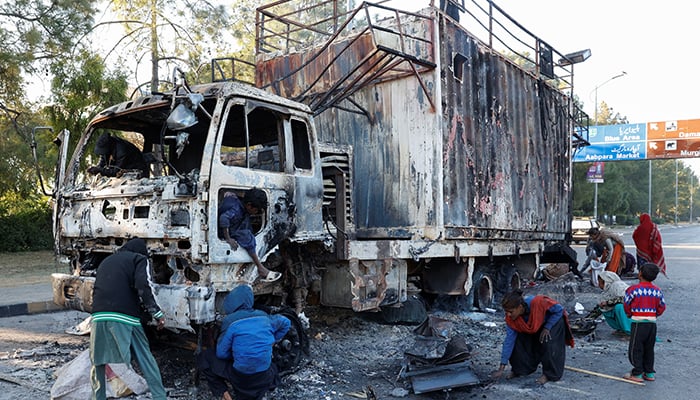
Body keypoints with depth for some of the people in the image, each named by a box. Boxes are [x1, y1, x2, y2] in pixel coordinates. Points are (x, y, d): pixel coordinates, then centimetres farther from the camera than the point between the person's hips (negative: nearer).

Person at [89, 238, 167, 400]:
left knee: (97, 363, 16)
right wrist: (157, 313, -5)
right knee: (146, 360, 3)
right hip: (125, 317, -5)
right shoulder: (139, 259, 9)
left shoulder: (106, 261, 30)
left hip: (99, 316, 5)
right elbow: (143, 286, -7)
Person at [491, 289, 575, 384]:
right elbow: (509, 340, -24)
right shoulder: (510, 319, -27)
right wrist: (502, 368, -26)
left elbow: (559, 310, -25)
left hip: (554, 320, -4)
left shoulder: (537, 302, -43)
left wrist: (547, 328, -29)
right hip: (534, 327, 4)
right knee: (518, 342, -13)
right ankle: (518, 370, 8)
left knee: (548, 343, -26)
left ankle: (549, 374, -6)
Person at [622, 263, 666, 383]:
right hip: (652, 323, 6)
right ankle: (649, 373, 23)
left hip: (638, 323, -5)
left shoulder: (634, 289, -13)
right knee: (649, 349, 17)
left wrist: (629, 313, 15)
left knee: (635, 349, 3)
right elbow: (662, 307, 6)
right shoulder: (658, 291, 2)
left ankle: (637, 374, 5)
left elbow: (627, 305, -4)